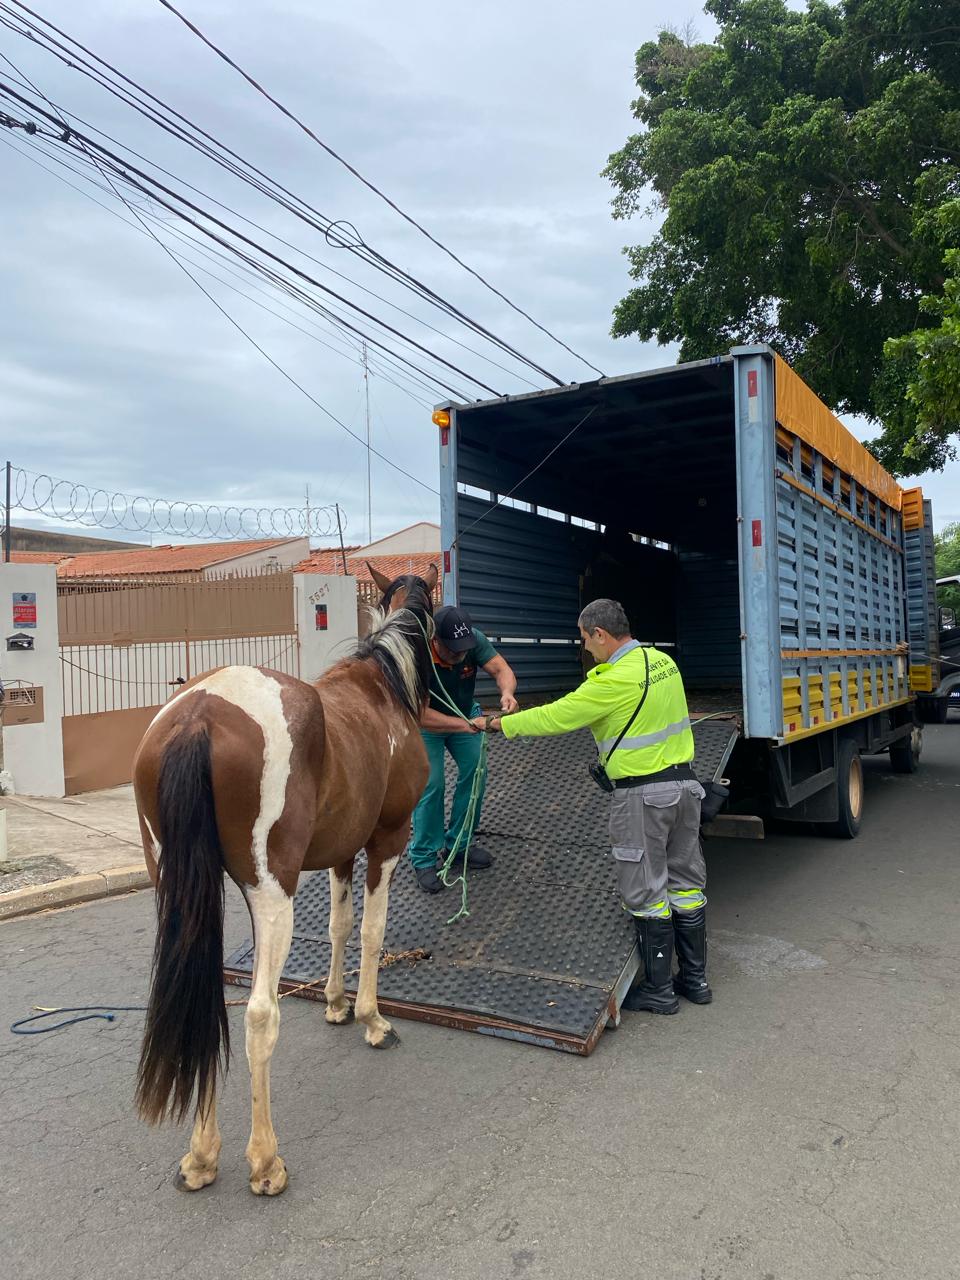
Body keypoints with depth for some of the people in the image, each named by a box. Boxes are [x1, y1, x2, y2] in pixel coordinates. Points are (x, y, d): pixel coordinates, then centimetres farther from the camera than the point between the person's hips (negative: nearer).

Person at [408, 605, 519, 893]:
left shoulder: (474, 640, -27)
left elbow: (501, 669, -28)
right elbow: (422, 715, -38)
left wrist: (507, 692, -51)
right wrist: (466, 726, -50)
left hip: (465, 712, 5)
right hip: (427, 723, -5)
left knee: (475, 773, 2)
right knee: (430, 784, -12)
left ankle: (457, 844, 21)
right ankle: (423, 859, 5)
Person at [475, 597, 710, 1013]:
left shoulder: (615, 681, -20)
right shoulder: (663, 661, 4)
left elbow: (554, 717, -15)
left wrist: (496, 723, -4)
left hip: (643, 796, -8)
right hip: (684, 783, 8)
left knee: (646, 893, 5)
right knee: (686, 883, 16)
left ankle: (659, 990, 17)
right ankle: (694, 979, 28)